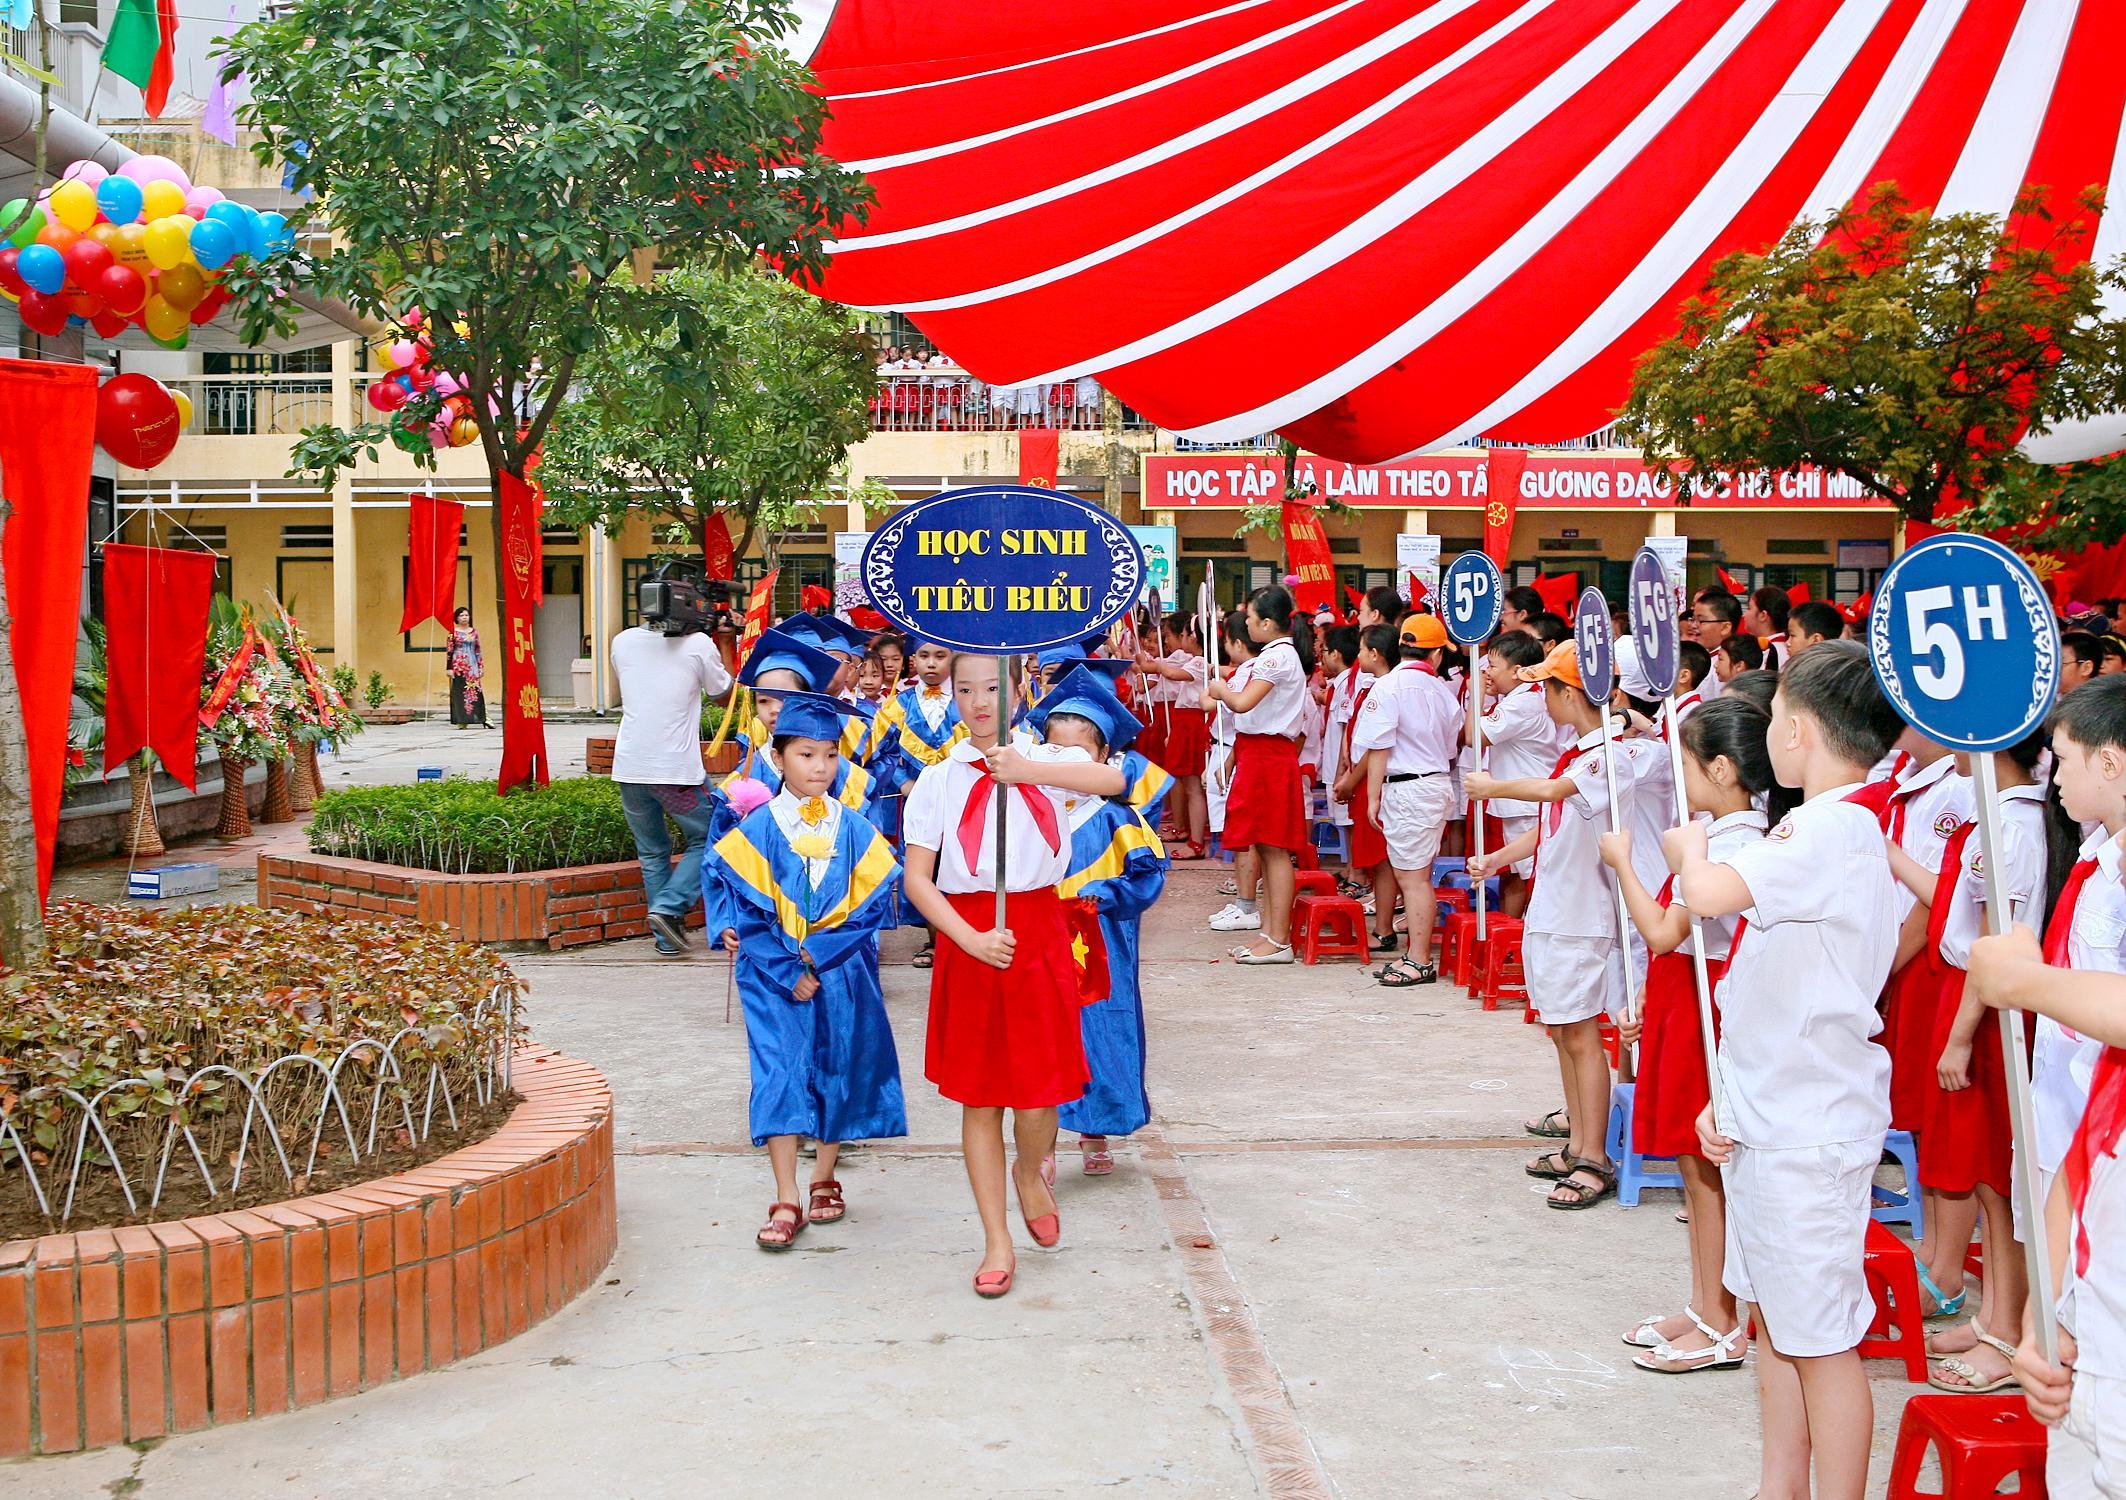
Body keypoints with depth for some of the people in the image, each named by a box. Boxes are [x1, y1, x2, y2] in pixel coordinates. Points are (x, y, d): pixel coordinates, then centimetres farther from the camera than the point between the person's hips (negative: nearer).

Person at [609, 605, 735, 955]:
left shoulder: (622, 641, 4)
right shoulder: (699, 644, -6)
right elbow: (720, 690, 9)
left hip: (629, 767, 4)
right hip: (677, 768, -4)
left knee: (652, 851, 16)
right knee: (706, 839, 15)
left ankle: (666, 937, 15)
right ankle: (668, 907, -2)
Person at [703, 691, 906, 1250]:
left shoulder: (854, 830, 2)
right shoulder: (758, 830, -4)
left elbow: (871, 903, -3)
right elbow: (745, 908, -7)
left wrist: (819, 953, -13)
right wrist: (789, 972, -14)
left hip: (842, 974, 2)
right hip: (774, 975, -2)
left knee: (839, 1073, 8)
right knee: (780, 1075, -7)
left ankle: (824, 1178, 26)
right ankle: (786, 1203, -5)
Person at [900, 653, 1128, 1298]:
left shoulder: (1048, 762, 2)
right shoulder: (937, 780, 2)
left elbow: (1111, 779, -20)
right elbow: (916, 879, -3)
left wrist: (1029, 771, -33)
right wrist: (971, 940, -15)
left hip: (1039, 935, 0)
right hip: (968, 939, 0)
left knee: (1038, 1092, 1)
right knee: (978, 1095, 6)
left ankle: (1031, 1172, 35)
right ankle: (997, 1241, 17)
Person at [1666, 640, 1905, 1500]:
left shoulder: (1835, 827, -20)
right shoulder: (1822, 829, 11)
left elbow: (1709, 892, -33)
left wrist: (1690, 848, -11)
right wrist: (1732, 1095, 11)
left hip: (1808, 1130, -10)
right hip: (1767, 1115, 10)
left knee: (1821, 1339, 0)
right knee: (1773, 1317, 19)